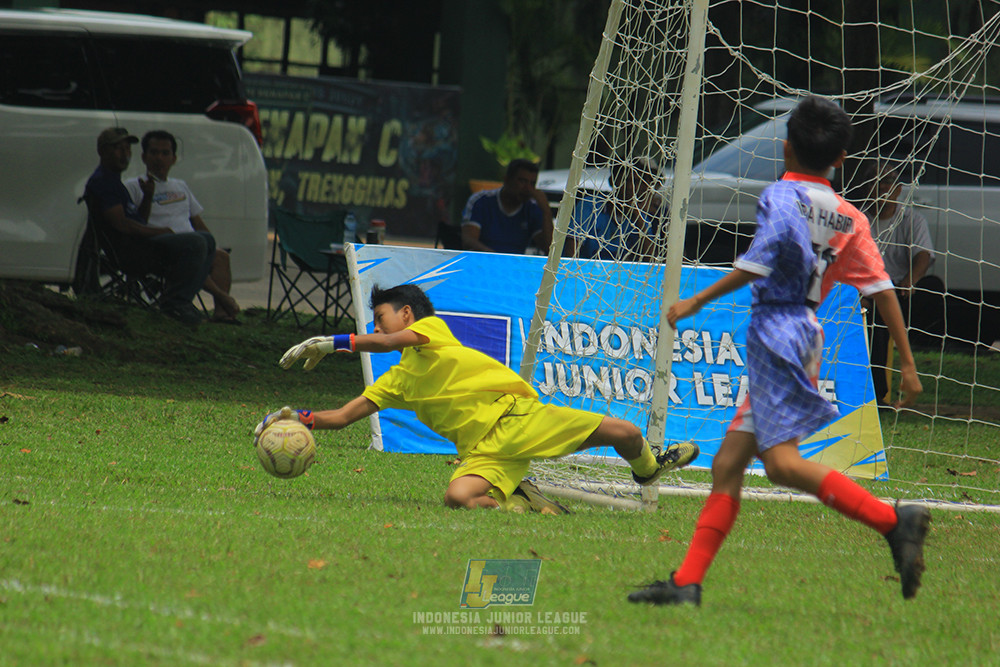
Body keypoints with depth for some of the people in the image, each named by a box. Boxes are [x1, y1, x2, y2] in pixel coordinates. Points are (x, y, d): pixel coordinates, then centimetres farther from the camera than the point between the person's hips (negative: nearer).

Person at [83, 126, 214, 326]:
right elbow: (122, 224, -18)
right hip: (127, 248, -11)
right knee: (196, 244, -25)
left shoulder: (113, 180, 26)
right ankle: (174, 302, -20)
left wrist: (147, 197, 11)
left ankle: (180, 300, 5)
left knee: (207, 241, 14)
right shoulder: (101, 182, -9)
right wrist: (161, 231, -12)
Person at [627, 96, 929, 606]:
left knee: (781, 460, -17)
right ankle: (687, 582, 6)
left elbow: (764, 259, -22)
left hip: (776, 330, -8)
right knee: (727, 464, 8)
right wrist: (907, 363, 12)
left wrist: (696, 302, -17)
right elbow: (882, 289, 10)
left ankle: (894, 521, -24)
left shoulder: (781, 196, -4)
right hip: (806, 331, 8)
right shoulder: (849, 218, 15)